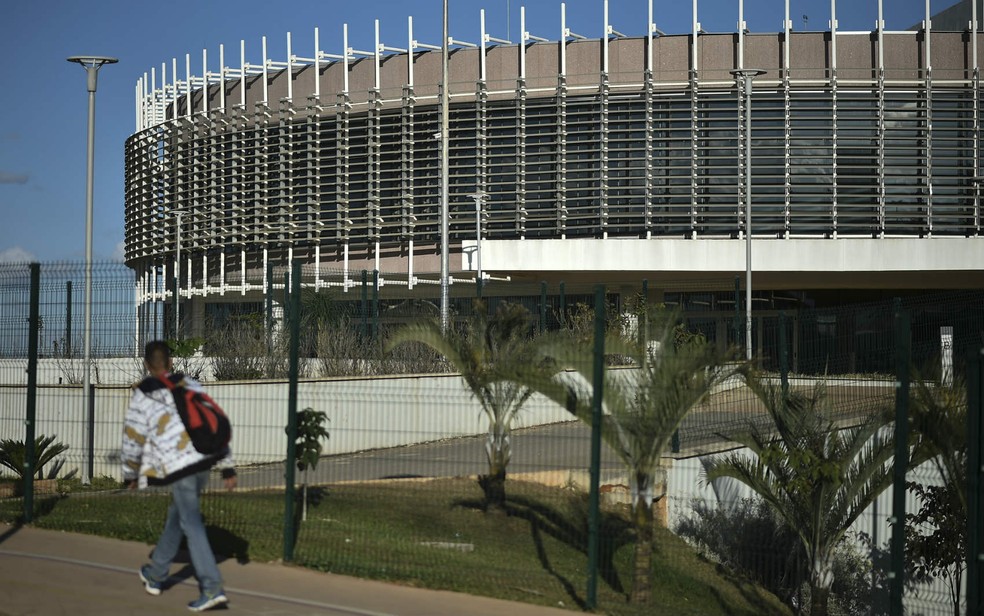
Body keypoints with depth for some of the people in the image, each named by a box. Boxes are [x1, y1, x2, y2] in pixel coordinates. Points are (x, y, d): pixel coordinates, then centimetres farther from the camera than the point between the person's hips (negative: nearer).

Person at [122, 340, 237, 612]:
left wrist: (130, 475, 21)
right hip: (206, 460, 6)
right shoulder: (191, 386, 10)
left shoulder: (142, 397, -1)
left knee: (192, 524, -1)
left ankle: (212, 588, -9)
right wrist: (228, 467, 12)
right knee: (177, 515, 22)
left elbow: (133, 439, 4)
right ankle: (156, 573, 36)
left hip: (178, 467, -6)